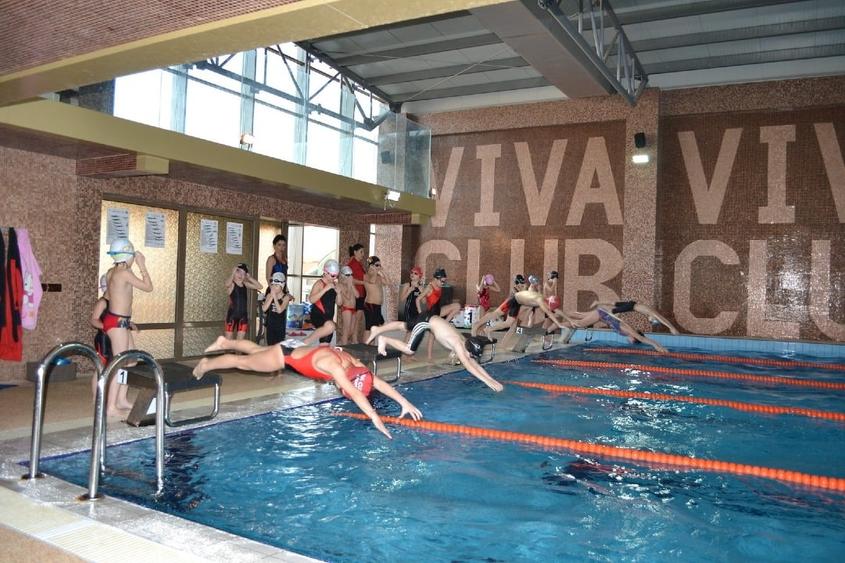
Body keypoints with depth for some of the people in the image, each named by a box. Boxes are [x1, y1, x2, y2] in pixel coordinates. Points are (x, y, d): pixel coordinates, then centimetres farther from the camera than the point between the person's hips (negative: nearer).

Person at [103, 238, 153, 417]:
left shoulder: (112, 272, 9)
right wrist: (142, 265, -7)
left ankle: (121, 399, 24)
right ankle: (111, 407, 0)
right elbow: (148, 287, -12)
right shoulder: (125, 273, -17)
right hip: (117, 322, -9)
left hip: (117, 320, 9)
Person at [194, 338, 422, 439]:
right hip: (285, 356, -7)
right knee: (244, 362, 16)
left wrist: (404, 402, -26)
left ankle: (225, 343, 54)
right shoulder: (334, 365, -41)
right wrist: (374, 417, -58)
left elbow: (379, 383, -20)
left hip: (296, 350, 7)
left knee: (256, 350, 30)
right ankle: (206, 365, 39)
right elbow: (354, 393, -51)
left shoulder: (355, 364, -20)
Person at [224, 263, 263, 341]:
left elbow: (259, 286, 5)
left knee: (240, 341, 10)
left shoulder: (245, 284, 9)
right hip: (232, 314, -5)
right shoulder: (231, 284, -8)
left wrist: (249, 277, 1)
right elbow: (226, 284, -33)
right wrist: (233, 273, -20)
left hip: (243, 315, 5)